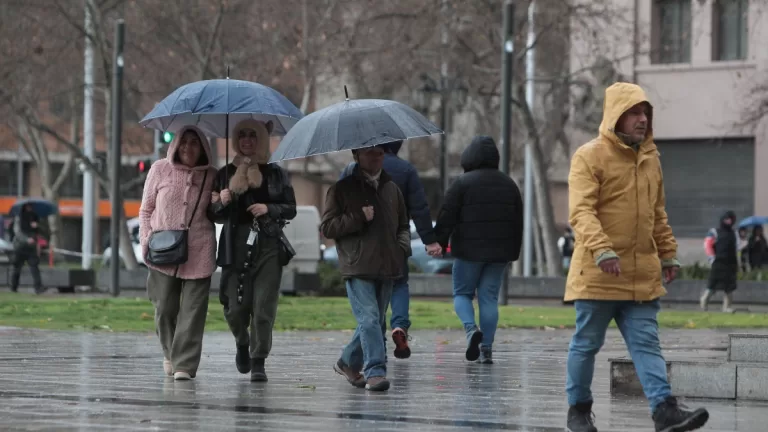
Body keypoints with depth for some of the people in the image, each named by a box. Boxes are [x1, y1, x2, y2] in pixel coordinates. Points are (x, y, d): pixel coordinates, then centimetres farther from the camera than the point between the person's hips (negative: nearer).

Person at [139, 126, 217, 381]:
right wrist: (146, 242, 3)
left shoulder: (211, 176, 6)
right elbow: (146, 210, 11)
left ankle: (185, 365, -4)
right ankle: (170, 353, 27)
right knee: (165, 307, 2)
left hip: (198, 253, 0)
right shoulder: (160, 170, 6)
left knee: (192, 310, -6)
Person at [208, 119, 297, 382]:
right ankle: (242, 344, 28)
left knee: (264, 307, -8)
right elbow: (214, 216, 11)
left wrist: (269, 208, -9)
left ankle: (258, 362, -2)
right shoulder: (225, 174, 11)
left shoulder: (275, 174, 10)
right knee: (235, 307, -3)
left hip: (268, 246, -1)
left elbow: (290, 209, 9)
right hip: (236, 247, 1)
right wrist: (221, 203, -10)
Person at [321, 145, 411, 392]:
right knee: (369, 319, -16)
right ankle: (375, 372, -20)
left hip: (386, 267, 6)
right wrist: (359, 218, -14)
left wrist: (403, 247, 6)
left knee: (374, 320, 12)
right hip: (357, 267, -6)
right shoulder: (342, 189, 1)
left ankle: (348, 362, 30)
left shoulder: (392, 189, 16)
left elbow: (403, 225, 26)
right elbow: (327, 227, -3)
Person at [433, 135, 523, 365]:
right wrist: (513, 252, 21)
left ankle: (471, 328, -18)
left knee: (462, 293, 9)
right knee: (489, 297, 7)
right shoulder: (509, 184, 11)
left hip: (469, 250, -4)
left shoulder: (462, 183, -7)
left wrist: (439, 243, -2)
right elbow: (518, 221, 16)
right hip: (499, 251, 4)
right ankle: (486, 349, 2)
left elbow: (447, 217, -10)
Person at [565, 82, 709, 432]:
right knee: (586, 344, 5)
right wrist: (601, 249, -32)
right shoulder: (589, 156, -9)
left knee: (646, 343, -2)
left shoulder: (650, 158, 13)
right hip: (598, 274, -5)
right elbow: (580, 211, -19)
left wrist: (668, 254, 19)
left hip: (642, 276, 5)